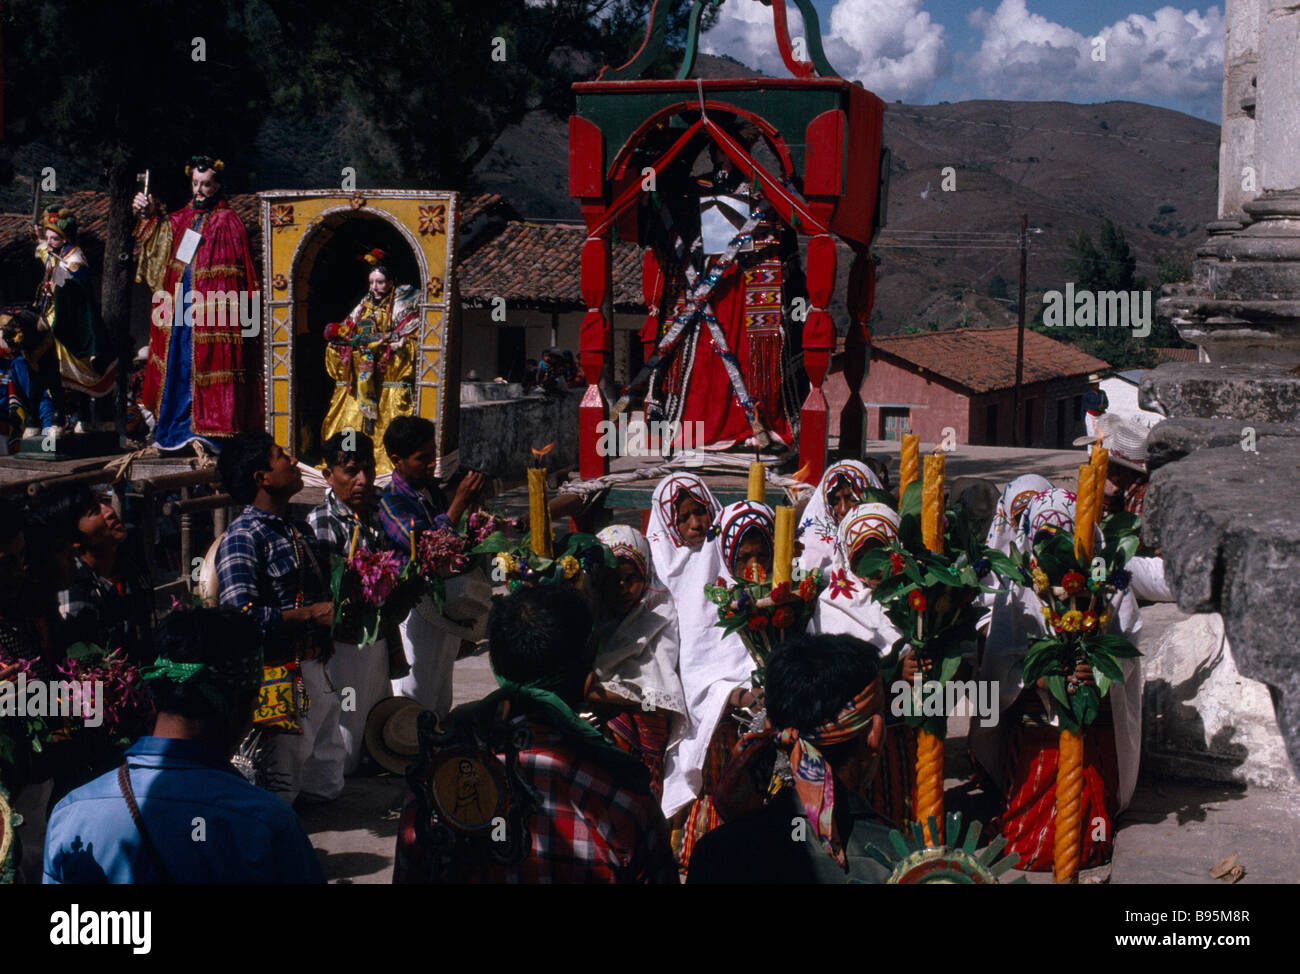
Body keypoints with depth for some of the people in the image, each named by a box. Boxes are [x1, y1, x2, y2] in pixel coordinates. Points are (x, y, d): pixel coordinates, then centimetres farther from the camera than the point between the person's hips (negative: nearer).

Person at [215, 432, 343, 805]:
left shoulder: (295, 529, 15)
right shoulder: (242, 537, -13)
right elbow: (242, 615, -23)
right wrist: (310, 614, -19)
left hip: (313, 671, 9)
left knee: (327, 786, 15)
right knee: (279, 790, 0)